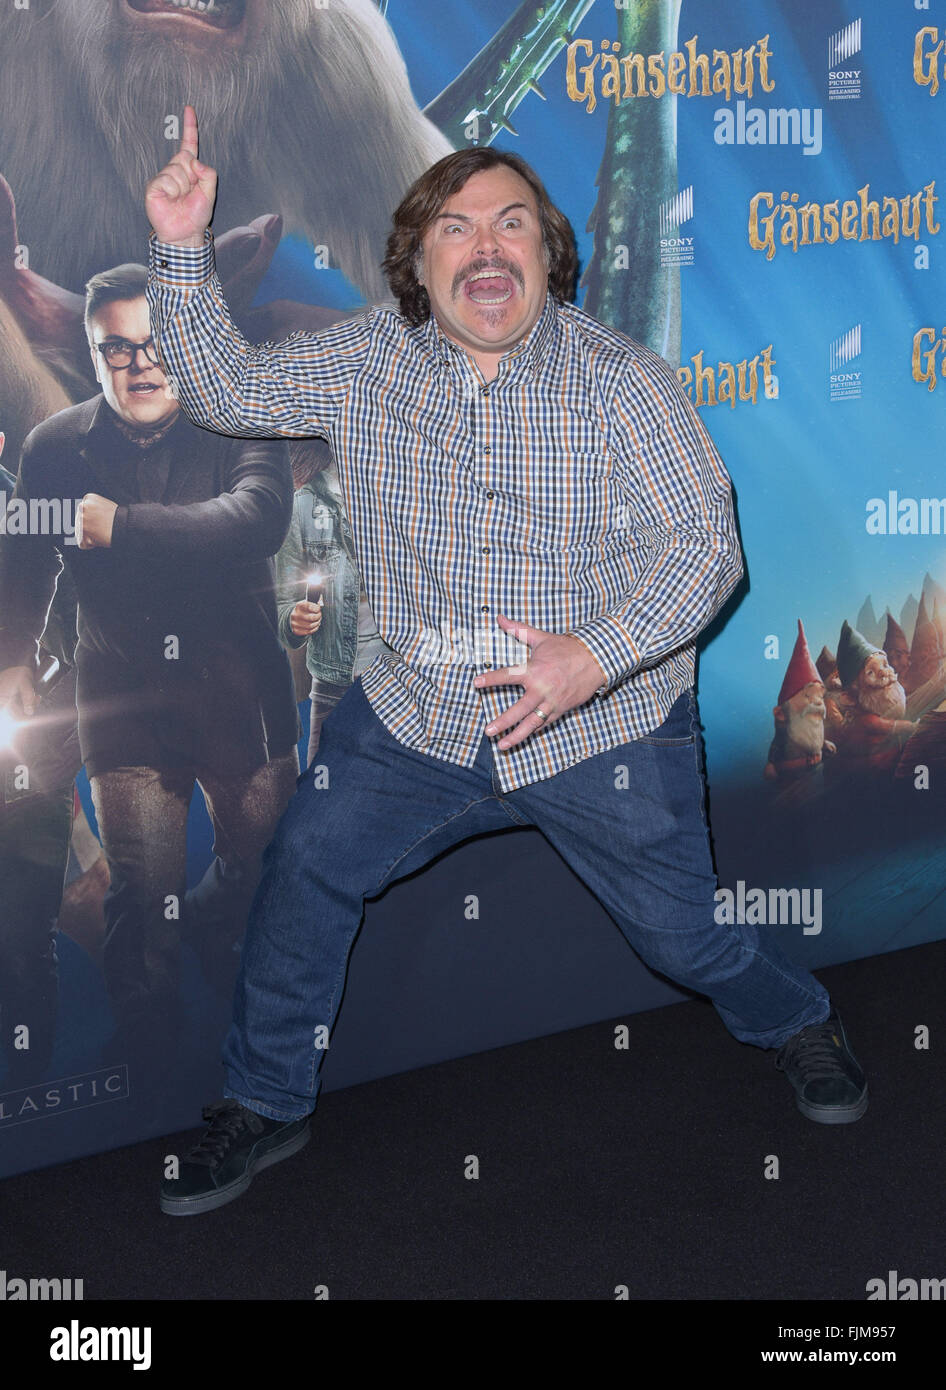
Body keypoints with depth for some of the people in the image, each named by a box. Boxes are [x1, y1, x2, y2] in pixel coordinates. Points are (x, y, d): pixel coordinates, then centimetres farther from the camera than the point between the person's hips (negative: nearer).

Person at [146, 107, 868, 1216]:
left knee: (680, 930, 7)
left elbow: (704, 546, -18)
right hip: (418, 716, 3)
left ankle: (794, 1020, 44)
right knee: (306, 865, 2)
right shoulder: (370, 362, -2)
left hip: (606, 729, -3)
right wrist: (183, 250, -14)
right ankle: (267, 1104, 25)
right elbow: (225, 390, 0)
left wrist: (597, 655, -34)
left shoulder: (623, 383, -13)